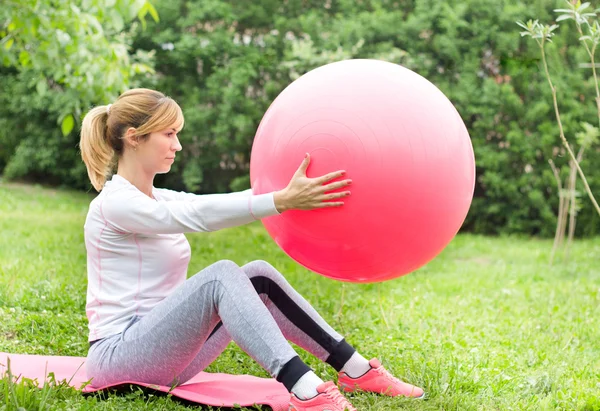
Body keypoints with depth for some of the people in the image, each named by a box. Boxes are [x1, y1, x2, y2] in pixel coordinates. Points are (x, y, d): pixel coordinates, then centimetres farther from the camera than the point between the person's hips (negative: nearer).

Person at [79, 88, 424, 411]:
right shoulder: (115, 204, -14)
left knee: (258, 277, -7)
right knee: (222, 274, -28)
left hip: (161, 352, 8)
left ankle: (355, 369, -8)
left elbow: (219, 207, 3)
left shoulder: (159, 200, 14)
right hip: (118, 357, -8)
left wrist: (292, 193, -9)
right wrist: (283, 200, -34)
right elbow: (201, 215, -27)